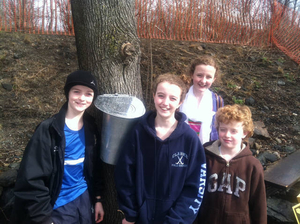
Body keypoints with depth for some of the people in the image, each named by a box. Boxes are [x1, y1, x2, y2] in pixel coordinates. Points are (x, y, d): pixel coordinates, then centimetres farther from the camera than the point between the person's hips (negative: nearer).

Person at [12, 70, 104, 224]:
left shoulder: (91, 128, -1)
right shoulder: (49, 130, -17)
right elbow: (31, 179, -17)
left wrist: (97, 199, 11)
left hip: (84, 198, 5)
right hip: (59, 206, -5)